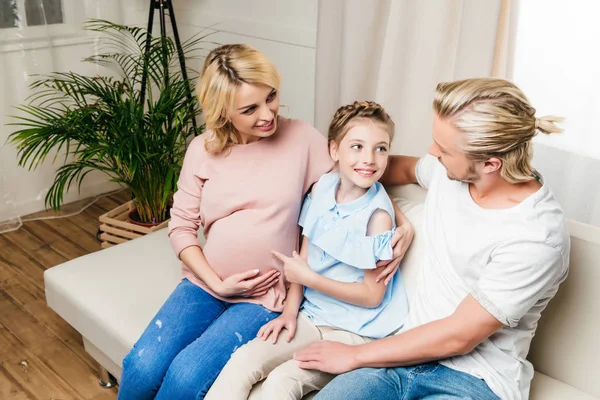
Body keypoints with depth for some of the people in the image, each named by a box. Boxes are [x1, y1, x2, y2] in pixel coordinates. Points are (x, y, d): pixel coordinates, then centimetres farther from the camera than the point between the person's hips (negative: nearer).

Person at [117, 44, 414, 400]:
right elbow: (181, 226, 2)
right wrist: (216, 282, -10)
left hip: (266, 297, -2)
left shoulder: (302, 138, -7)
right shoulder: (202, 150, 0)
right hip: (206, 284, 3)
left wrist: (404, 224, -17)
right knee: (142, 368, -15)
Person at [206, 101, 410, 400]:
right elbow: (303, 257, 7)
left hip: (354, 331, -5)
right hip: (311, 316, 6)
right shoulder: (321, 189, -1)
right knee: (242, 360, -12)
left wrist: (308, 277, -14)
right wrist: (290, 310, -2)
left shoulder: (377, 215, -18)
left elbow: (372, 295, -14)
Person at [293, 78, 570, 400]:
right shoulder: (449, 168, -4)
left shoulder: (536, 237, -23)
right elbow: (406, 168, 23)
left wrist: (354, 355, -11)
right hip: (412, 351, 6)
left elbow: (456, 337, -18)